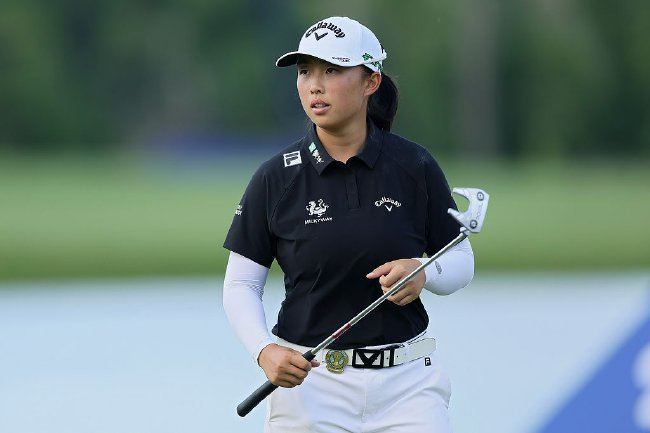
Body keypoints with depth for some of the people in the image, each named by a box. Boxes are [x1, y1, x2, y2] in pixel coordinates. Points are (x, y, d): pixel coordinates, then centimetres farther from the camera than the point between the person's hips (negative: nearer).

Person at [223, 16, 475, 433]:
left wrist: (424, 273, -16)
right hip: (307, 379, 0)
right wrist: (265, 351, -17)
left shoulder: (415, 167, -2)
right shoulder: (276, 179, -3)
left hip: (406, 380, 0)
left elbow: (462, 262, 7)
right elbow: (241, 285, 1)